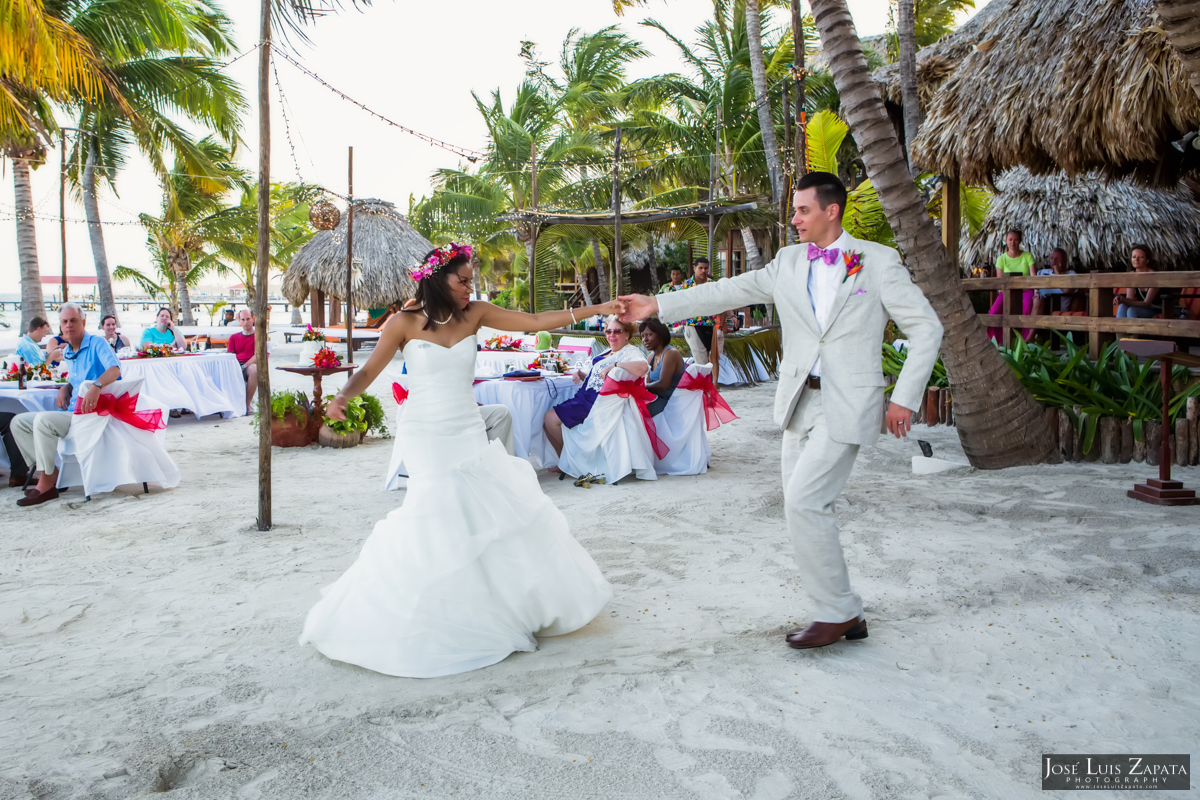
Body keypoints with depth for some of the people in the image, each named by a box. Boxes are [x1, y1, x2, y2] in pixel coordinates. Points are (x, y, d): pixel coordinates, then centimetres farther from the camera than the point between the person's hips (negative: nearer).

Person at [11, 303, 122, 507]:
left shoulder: (97, 344, -8)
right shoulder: (68, 353, 16)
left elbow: (114, 370, -26)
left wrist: (96, 385, -45)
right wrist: (66, 387, 5)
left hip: (91, 414, -9)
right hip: (72, 413, 9)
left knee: (43, 420, -28)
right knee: (19, 422, 3)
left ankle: (47, 484, -20)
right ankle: (50, 473, -5)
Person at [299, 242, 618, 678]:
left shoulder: (475, 314, 2)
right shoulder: (404, 323, -6)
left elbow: (535, 321, -2)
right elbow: (369, 370, -2)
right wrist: (342, 398, -22)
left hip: (468, 433, 4)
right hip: (425, 436, -4)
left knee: (502, 508, 4)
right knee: (439, 518, -8)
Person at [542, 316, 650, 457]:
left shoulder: (630, 352, -12)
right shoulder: (606, 352, 17)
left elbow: (643, 367, -35)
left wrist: (614, 365, -33)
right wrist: (581, 374, 5)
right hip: (585, 397, 10)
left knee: (551, 418, -12)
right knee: (548, 420, 6)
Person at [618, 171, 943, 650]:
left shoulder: (878, 262, -3)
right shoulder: (788, 262, 10)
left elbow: (926, 328, -1)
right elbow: (729, 292, 9)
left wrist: (904, 397, -6)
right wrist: (659, 306, 3)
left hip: (847, 405, -6)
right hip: (800, 401, 6)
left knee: (803, 501, -15)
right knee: (803, 507, 7)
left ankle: (836, 613, 3)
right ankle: (844, 615, 20)